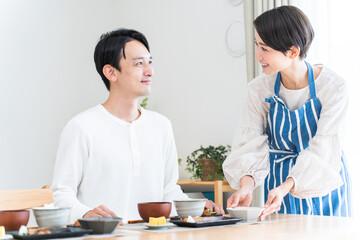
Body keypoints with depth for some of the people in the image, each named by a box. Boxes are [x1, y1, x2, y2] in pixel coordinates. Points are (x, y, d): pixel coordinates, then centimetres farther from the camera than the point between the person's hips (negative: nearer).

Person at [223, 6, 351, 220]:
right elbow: (251, 144, -13)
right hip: (280, 189, 2)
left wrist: (286, 187, -38)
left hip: (324, 188, -2)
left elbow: (323, 149, -24)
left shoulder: (332, 87, -18)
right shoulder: (259, 89, -9)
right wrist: (246, 183, -33)